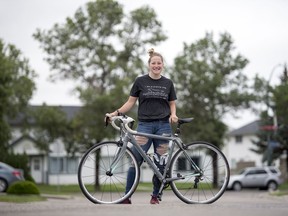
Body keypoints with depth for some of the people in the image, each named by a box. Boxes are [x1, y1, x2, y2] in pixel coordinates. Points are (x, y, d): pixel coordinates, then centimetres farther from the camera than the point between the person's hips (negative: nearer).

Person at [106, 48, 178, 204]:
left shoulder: (167, 83, 9)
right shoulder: (140, 81, 4)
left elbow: (172, 104, 15)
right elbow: (131, 102, 6)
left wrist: (173, 115, -6)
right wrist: (116, 113, -6)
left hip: (163, 125, 2)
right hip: (145, 125, -1)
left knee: (160, 162, 1)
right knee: (135, 160, -11)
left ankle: (155, 195, 13)